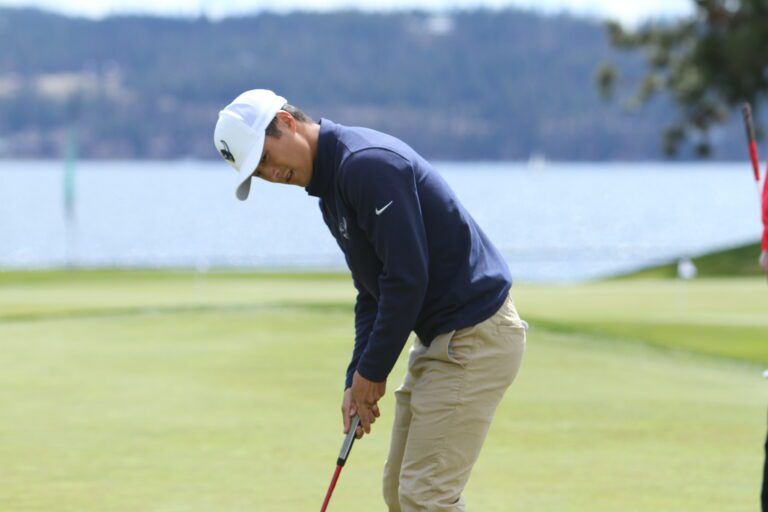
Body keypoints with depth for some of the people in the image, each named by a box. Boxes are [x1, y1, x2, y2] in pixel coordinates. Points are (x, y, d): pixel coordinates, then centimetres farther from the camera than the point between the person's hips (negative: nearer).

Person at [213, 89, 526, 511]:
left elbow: (407, 277, -23)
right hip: (440, 337, 11)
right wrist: (357, 380, 7)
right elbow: (372, 290, 17)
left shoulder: (367, 163, -20)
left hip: (475, 335, -11)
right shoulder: (331, 183, 13)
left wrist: (372, 371, -13)